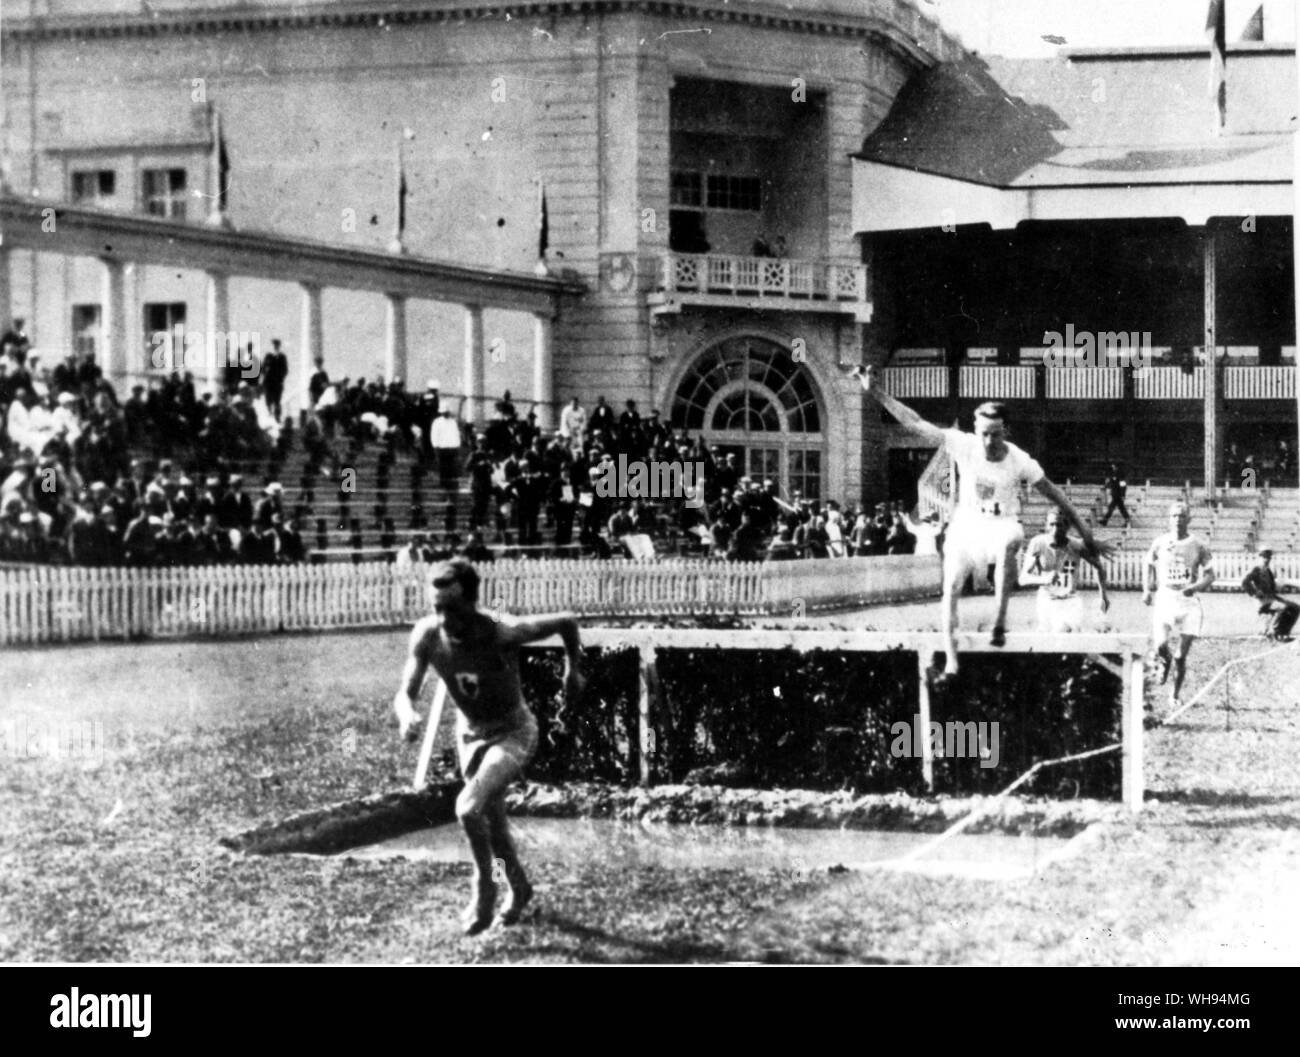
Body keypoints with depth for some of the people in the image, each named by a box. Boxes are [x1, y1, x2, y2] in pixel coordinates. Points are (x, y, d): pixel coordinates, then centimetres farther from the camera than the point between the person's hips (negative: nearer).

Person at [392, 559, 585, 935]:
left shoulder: (502, 633, -32)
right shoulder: (427, 635, -21)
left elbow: (567, 621, -18)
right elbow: (405, 693, -17)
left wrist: (573, 671, -5)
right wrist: (406, 714, -40)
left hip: (514, 733, -5)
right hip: (469, 734, 5)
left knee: (468, 808, -24)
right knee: (492, 820, 20)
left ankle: (484, 888, 2)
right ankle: (519, 887, 47)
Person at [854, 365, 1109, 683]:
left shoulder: (1020, 461, -17)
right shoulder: (963, 445, -15)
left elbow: (1058, 497, -9)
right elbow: (915, 423, -14)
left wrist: (1087, 538, -8)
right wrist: (876, 392, -20)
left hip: (1002, 525, -3)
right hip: (966, 525, 3)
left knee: (1008, 544, -39)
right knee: (950, 589, -8)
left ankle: (1000, 624, -30)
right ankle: (950, 663, 4)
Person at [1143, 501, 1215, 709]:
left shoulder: (1198, 546, 1)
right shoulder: (1160, 543, 3)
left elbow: (1210, 575, 4)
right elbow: (1149, 565, 19)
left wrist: (1196, 587, -15)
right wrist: (1147, 589, 7)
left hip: (1188, 601, 0)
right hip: (1165, 598, 0)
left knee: (1181, 655, -1)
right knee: (1160, 645, -18)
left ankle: (1175, 695, 16)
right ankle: (1165, 661, 20)